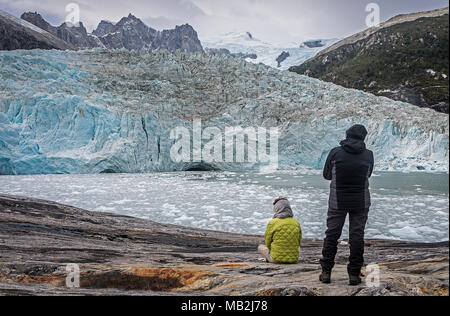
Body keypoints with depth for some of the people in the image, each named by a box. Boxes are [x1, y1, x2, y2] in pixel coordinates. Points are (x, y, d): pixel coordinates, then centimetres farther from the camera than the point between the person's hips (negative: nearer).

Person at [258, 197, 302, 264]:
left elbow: (268, 244, -1)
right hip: (293, 259, 2)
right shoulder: (296, 223, -1)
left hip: (277, 258, -2)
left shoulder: (272, 223, -11)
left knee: (260, 247, 27)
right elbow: (298, 243, 9)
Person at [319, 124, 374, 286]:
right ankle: (354, 274, 10)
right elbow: (368, 174, 10)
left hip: (337, 201, 0)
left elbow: (326, 175, 2)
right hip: (361, 202, 0)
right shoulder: (368, 155, -6)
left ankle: (326, 272, 14)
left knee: (332, 235, 9)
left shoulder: (335, 153, -9)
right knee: (357, 236, 7)